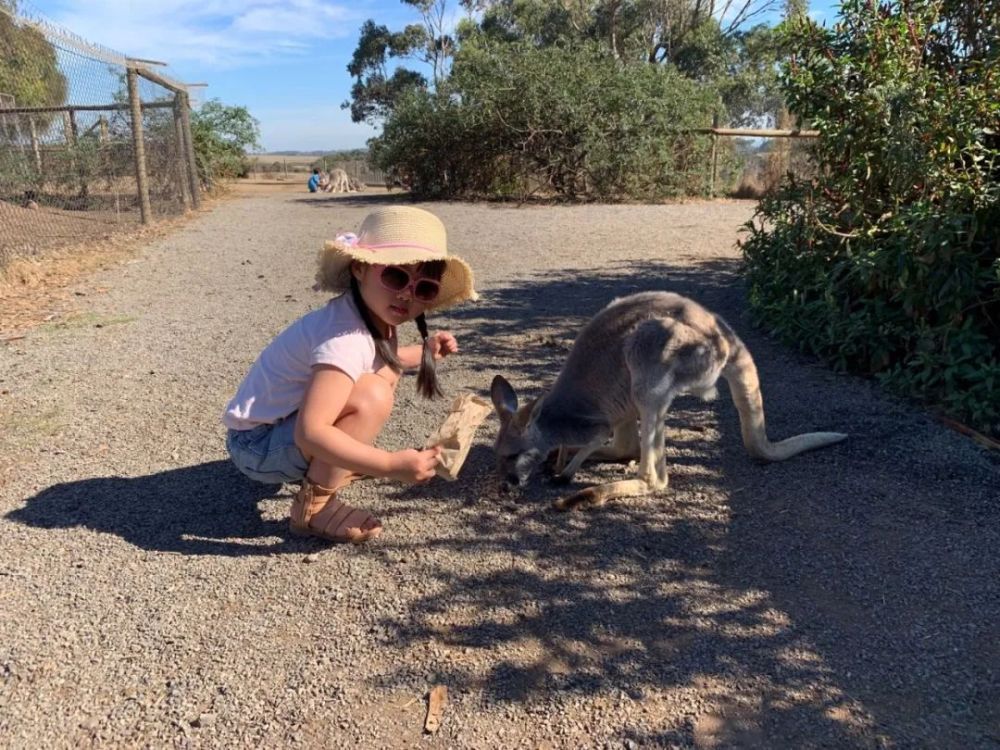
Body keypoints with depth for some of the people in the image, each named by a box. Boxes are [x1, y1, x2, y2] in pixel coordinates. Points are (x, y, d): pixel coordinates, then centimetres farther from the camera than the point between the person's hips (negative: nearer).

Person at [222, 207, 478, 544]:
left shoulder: (372, 315, -2)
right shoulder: (345, 339, -31)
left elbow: (378, 360, 21)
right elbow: (310, 433, -37)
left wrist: (425, 351, 10)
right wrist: (390, 465, -37)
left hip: (285, 422, 9)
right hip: (257, 444, -9)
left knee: (385, 371, 9)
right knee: (372, 396, -28)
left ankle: (331, 465, 17)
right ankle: (314, 505, -12)